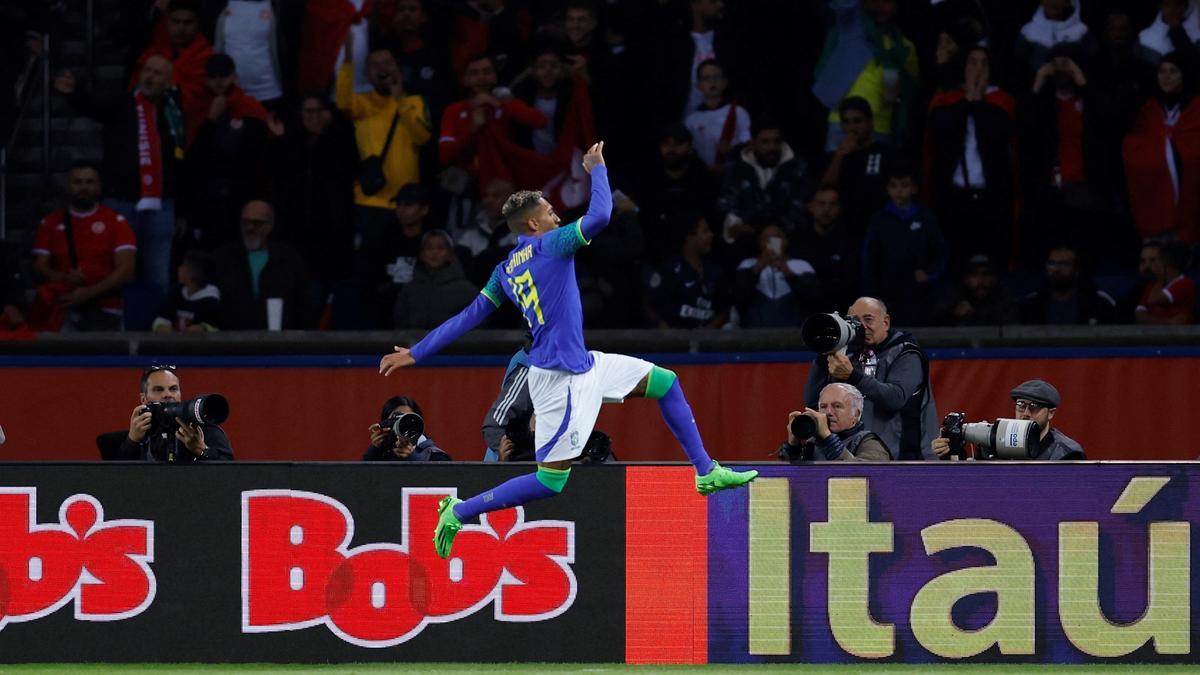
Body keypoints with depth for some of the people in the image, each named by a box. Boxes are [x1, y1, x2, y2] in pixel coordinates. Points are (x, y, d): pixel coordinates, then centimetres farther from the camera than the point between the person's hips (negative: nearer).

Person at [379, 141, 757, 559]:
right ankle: (458, 513, 2)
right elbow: (600, 216, -22)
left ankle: (706, 473, 18)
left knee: (664, 382, 15)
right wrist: (597, 168, -6)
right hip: (560, 378, -10)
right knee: (550, 481, -7)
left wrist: (415, 353, 15)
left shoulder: (506, 270, 12)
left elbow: (468, 317, 10)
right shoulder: (550, 245, -11)